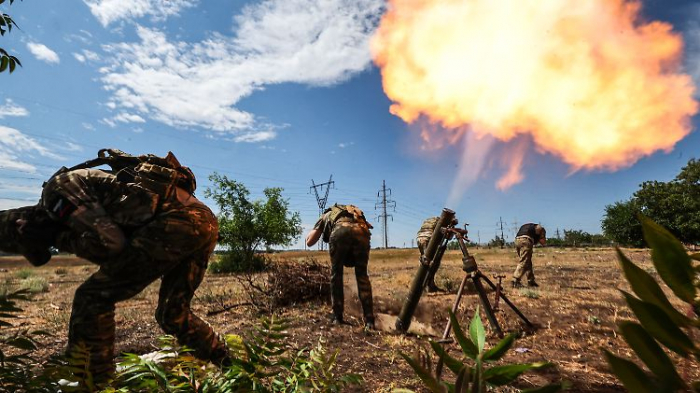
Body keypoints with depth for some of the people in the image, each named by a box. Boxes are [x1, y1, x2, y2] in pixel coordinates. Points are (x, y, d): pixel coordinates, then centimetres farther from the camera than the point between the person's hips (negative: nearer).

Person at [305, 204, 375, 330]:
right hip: (361, 233, 3)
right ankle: (369, 320, 10)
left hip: (340, 231, -2)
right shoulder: (355, 213, 44)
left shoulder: (326, 215, 37)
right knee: (362, 276, 15)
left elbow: (309, 242, 32)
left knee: (336, 274, 17)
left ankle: (337, 317, 18)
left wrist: (319, 229, 48)